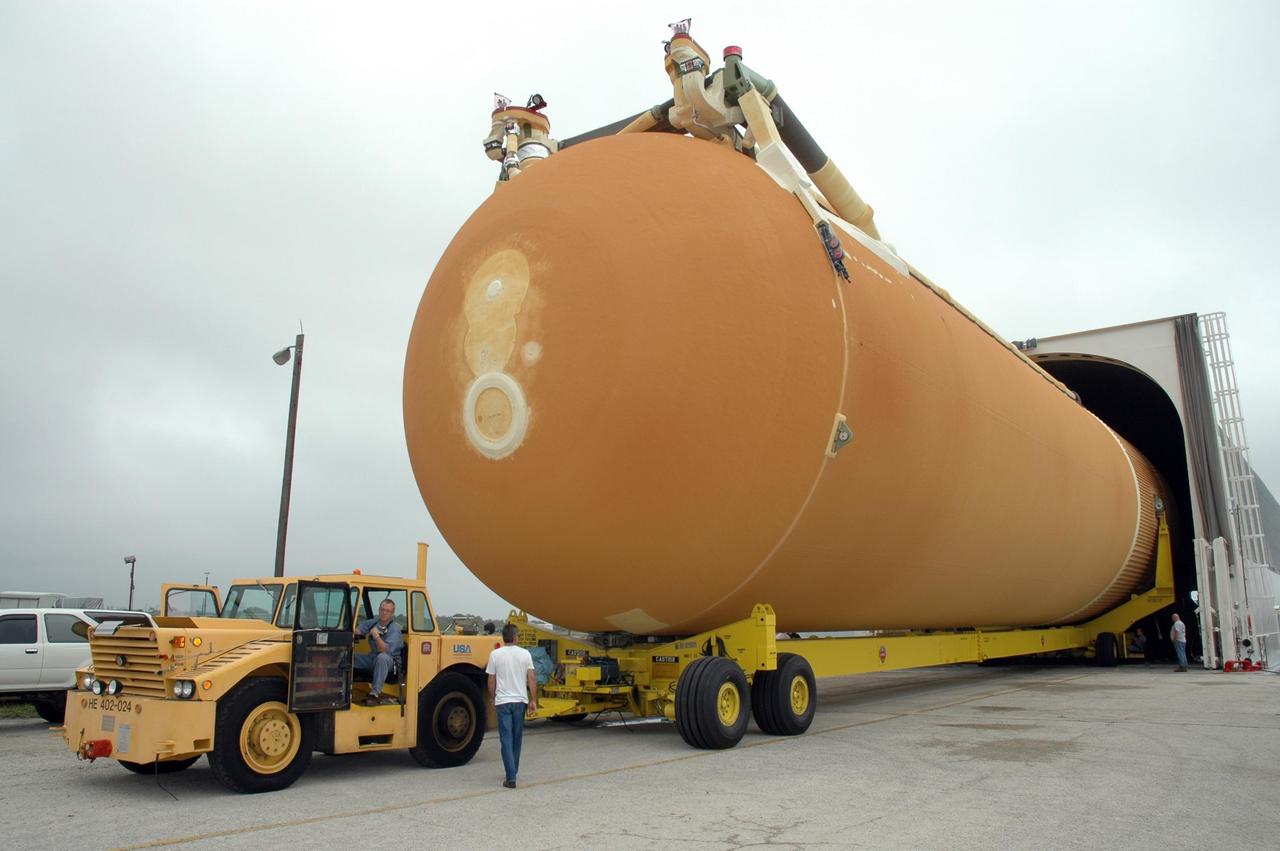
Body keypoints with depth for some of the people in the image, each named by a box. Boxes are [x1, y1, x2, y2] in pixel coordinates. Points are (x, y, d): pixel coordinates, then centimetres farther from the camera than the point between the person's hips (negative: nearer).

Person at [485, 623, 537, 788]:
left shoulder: (495, 654, -4)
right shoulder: (524, 654, -1)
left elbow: (491, 681, 0)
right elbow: (532, 679, -3)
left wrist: (492, 699, 14)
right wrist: (533, 700, 3)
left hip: (503, 702, -2)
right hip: (520, 701, 2)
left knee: (506, 739, -1)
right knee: (517, 739, 16)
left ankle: (511, 778, -6)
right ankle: (513, 772, 27)